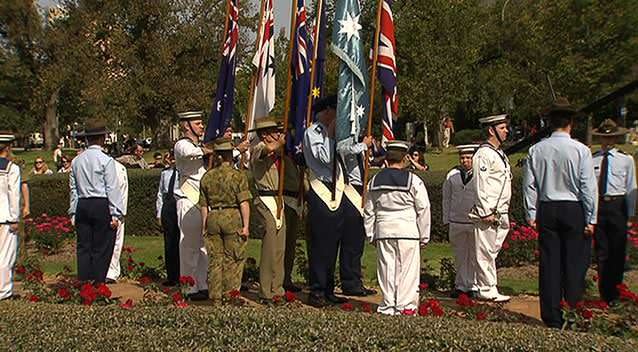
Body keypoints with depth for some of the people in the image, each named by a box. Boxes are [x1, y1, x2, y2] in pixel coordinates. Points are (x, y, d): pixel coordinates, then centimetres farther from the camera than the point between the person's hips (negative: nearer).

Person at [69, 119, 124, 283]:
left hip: (82, 206, 5)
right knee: (101, 250, 0)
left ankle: (83, 283, 9)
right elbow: (112, 189, -9)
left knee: (84, 248, 8)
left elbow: (73, 188, 12)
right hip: (102, 206, -5)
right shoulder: (106, 160, -8)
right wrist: (115, 214, -6)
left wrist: (73, 212, 18)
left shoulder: (77, 160, 9)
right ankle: (97, 284, 0)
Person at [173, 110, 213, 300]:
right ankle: (191, 288, -3)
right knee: (190, 246, -6)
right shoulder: (182, 144, -5)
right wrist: (205, 150, -17)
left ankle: (203, 285, 15)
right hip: (189, 201, -8)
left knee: (204, 246, 9)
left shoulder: (201, 147, 22)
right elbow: (186, 152, -31)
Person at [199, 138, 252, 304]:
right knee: (234, 258, 5)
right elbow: (244, 203, -11)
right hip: (232, 217, -4)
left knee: (215, 258, 10)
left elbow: (203, 205, 9)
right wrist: (245, 225, -8)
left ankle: (215, 297, 14)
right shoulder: (238, 175, -5)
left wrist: (204, 226, 16)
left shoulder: (207, 176, 7)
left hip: (213, 218, 4)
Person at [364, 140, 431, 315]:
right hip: (407, 231, -3)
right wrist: (424, 235, 7)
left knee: (387, 269, 8)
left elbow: (369, 212, 13)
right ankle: (406, 305, 3)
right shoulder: (413, 181, -4)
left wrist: (371, 235, 21)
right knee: (408, 269, 2)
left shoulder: (375, 181, 8)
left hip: (383, 230, 4)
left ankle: (388, 307, 12)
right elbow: (423, 209, -2)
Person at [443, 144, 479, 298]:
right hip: (456, 222, 2)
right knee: (459, 255, 10)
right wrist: (447, 221, 9)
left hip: (476, 222, -2)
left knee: (474, 255, 5)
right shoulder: (452, 175, 6)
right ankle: (460, 286, 20)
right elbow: (447, 199, 11)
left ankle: (473, 286, 16)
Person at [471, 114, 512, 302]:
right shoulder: (483, 154, -12)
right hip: (488, 212, -9)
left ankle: (488, 288, 20)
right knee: (486, 252, -3)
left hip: (501, 212, 9)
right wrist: (486, 212, -19)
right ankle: (486, 290, 3)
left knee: (492, 250, 13)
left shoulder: (499, 153, 18)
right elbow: (480, 186, -16)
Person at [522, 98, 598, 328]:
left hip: (546, 210, 3)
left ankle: (552, 318, 12)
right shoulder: (580, 150, -9)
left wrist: (531, 215, 10)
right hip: (574, 210, -3)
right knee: (575, 264, 5)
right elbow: (589, 187, -8)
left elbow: (529, 185, 3)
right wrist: (591, 219, -2)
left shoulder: (536, 150, 0)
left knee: (549, 264, 7)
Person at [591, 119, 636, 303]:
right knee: (602, 252, 7)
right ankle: (605, 294, 17)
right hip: (597, 205, 1)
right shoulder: (591, 160, 2)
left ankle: (614, 293, 13)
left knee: (618, 251, 1)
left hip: (617, 206, 0)